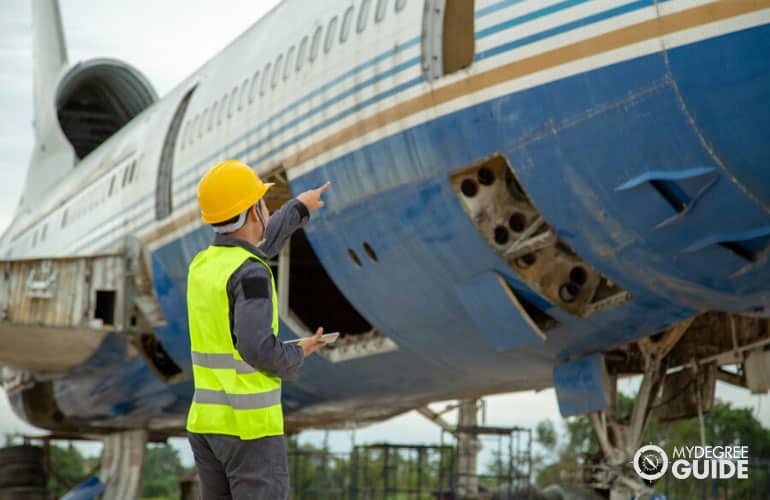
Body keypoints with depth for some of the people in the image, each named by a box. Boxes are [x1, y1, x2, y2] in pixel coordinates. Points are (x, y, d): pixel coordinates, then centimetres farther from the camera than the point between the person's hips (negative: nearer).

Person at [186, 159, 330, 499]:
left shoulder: (202, 265, 10)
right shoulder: (251, 275, -17)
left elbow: (251, 248, 31)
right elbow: (256, 348, -27)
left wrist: (297, 207, 45)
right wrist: (295, 357, -5)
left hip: (206, 421, 8)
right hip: (250, 424, -8)